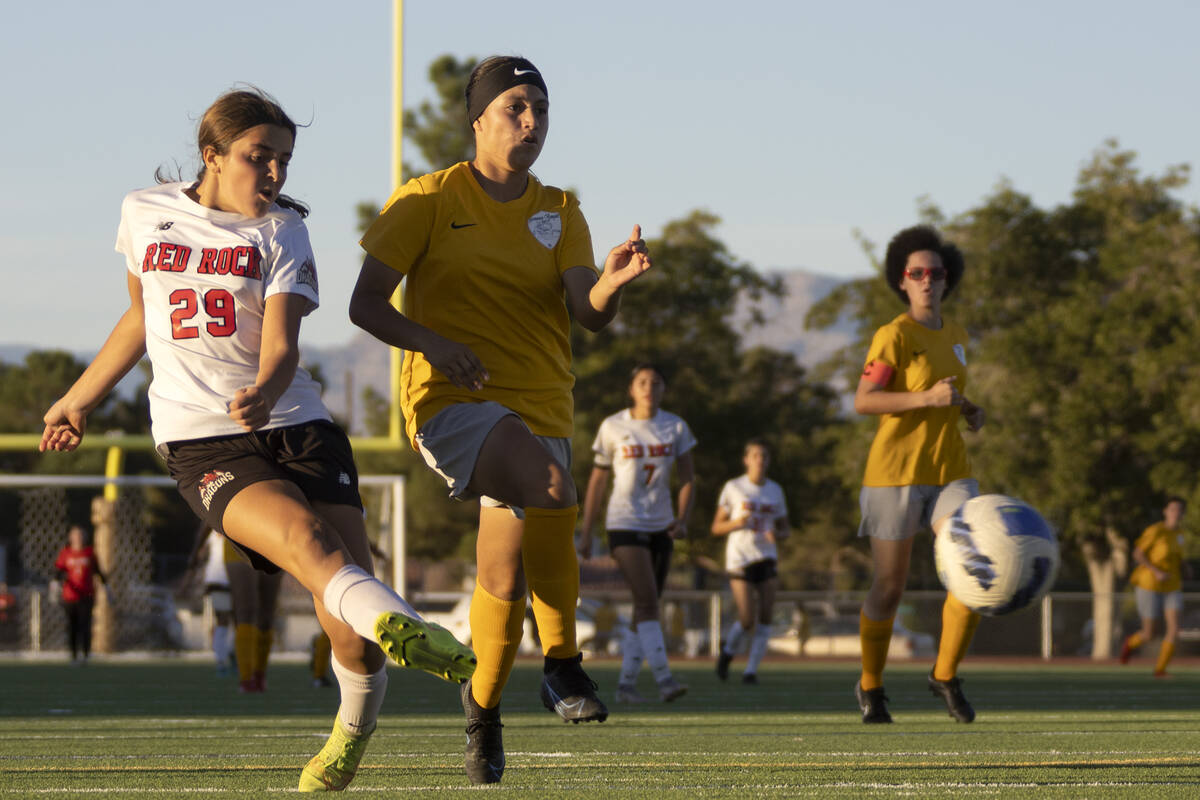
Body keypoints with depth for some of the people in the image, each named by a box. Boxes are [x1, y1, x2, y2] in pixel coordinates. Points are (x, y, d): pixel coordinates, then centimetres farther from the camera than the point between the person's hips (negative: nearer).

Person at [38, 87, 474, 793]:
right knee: (305, 537, -31)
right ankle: (401, 628, -57)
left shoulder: (281, 231, 7)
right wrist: (80, 398, 35)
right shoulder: (147, 213, 11)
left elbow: (281, 344, -8)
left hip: (296, 424, 1)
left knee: (347, 615, -13)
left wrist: (264, 392, -31)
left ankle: (356, 727, 15)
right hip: (200, 439, -1)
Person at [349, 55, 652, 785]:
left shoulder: (560, 212, 12)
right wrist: (429, 341, -21)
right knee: (551, 486, -33)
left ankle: (483, 716, 28)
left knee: (503, 580, 2)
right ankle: (564, 661, -22)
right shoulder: (429, 200, 1)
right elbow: (366, 304, -2)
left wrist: (613, 281, -27)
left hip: (541, 410, 5)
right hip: (452, 400, -4)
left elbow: (590, 312, -3)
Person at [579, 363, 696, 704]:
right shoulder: (613, 427, -2)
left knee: (647, 607, 6)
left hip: (660, 527, 4)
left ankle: (626, 683, 14)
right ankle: (664, 679, -25)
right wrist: (586, 532, 4)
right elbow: (597, 481, 4)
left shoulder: (675, 427, 5)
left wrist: (683, 519, -10)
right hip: (625, 524, -4)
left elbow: (688, 478, 7)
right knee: (647, 600, -18)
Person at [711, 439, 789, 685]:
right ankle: (728, 650, 20)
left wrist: (778, 535, -6)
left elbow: (785, 528, 17)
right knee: (747, 620, -11)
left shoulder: (775, 490, 10)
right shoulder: (733, 488, 1)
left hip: (767, 559, 3)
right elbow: (716, 528, 3)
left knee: (765, 617, -9)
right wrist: (737, 523, -17)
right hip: (739, 560, -3)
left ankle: (751, 670, 0)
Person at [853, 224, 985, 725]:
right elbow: (863, 402, -17)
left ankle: (945, 675, 3)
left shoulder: (955, 336, 12)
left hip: (949, 472, 5)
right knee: (889, 589, 3)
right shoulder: (893, 335, -10)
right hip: (896, 472, -5)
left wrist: (971, 412, 8)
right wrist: (928, 399, -26)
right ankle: (870, 687, 26)